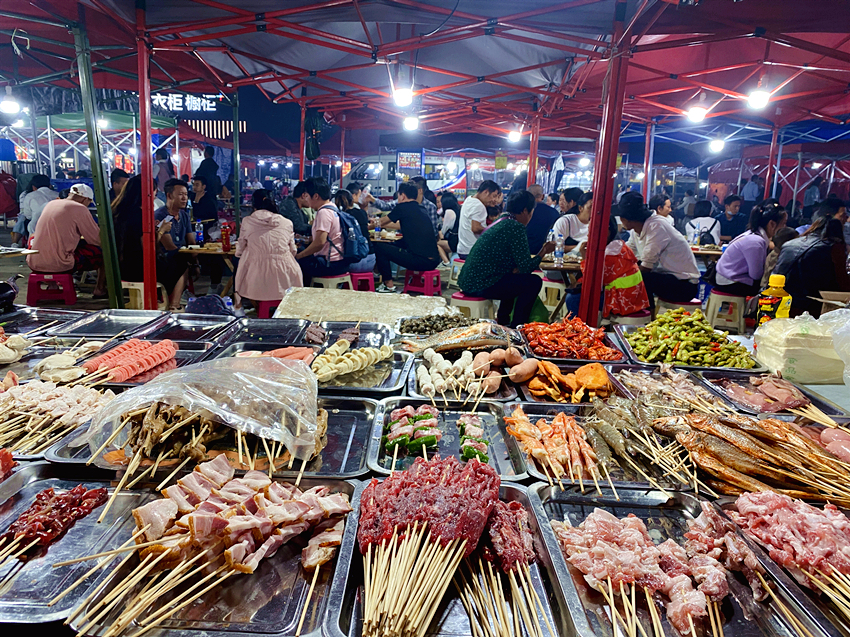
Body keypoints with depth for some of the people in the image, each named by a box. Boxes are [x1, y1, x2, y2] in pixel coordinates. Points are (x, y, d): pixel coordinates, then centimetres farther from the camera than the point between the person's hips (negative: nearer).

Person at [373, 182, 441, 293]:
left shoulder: (403, 207, -4)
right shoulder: (420, 210, 19)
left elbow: (382, 221, 13)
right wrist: (380, 223, 48)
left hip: (421, 261, -9)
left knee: (379, 247, 3)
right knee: (394, 245, 26)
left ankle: (389, 285, 9)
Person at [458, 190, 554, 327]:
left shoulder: (501, 221, 15)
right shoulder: (516, 228, -14)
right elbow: (526, 267, -13)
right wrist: (544, 251, 3)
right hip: (480, 286, -10)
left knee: (514, 278, 30)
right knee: (534, 282, -5)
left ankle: (503, 320, 36)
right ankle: (516, 327, 5)